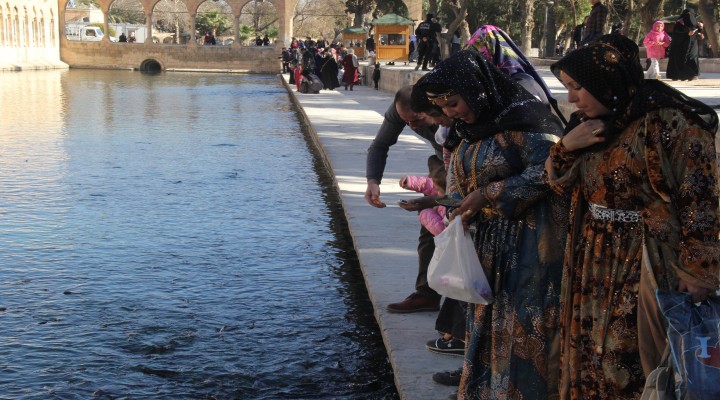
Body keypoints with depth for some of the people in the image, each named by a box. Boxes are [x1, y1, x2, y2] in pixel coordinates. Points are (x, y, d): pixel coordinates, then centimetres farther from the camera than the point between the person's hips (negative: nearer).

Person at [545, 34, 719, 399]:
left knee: (631, 367, -1)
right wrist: (567, 147, -7)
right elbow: (561, 184, 13)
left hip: (646, 269, -7)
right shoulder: (592, 123, 8)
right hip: (594, 265, 7)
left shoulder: (671, 123, -17)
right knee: (588, 360, 13)